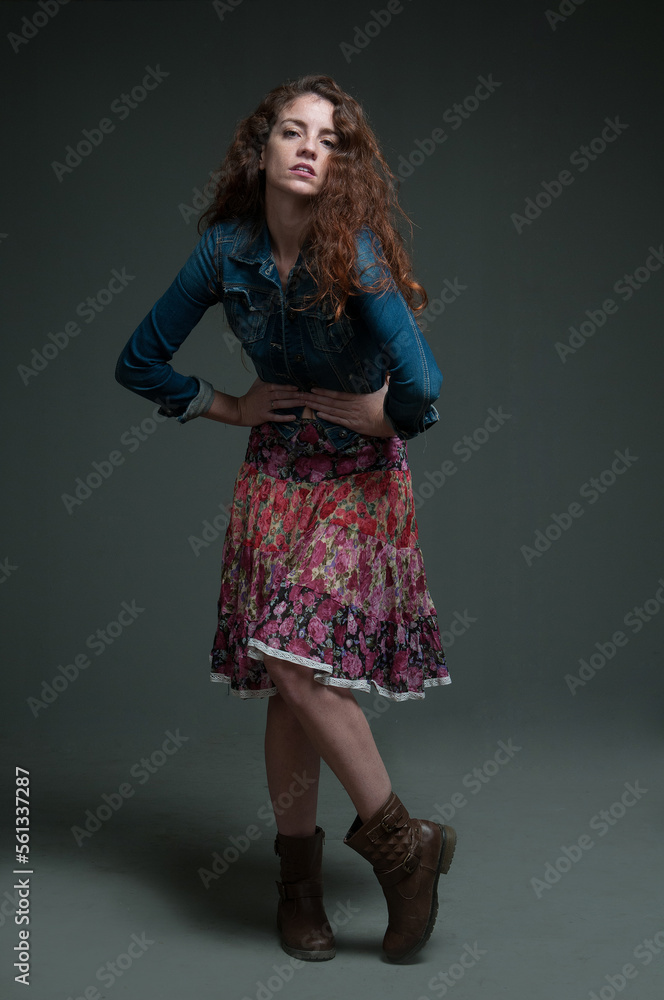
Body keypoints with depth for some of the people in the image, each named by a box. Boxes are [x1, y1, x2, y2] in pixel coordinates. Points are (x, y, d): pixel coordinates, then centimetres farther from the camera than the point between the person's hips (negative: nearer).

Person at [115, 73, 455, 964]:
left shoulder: (355, 252, -17)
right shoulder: (228, 248, -3)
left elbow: (420, 383, -29)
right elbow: (140, 362, 7)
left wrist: (383, 415, -10)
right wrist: (226, 407, 3)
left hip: (357, 476, -4)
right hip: (275, 473, 4)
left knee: (300, 664, -17)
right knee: (287, 675, 2)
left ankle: (398, 841, 4)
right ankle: (300, 875, 19)